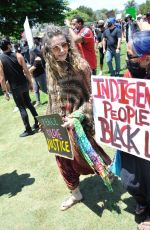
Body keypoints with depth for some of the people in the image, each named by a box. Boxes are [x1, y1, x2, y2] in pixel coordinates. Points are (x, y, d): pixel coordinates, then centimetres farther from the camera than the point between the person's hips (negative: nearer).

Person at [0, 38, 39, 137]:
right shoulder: (18, 55, -6)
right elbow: (26, 71, -5)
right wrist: (30, 82, 8)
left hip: (15, 87, -3)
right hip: (24, 84, 3)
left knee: (22, 108, 5)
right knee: (29, 103, 21)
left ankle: (28, 130, 12)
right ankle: (37, 123, 27)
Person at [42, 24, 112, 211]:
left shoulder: (80, 65, -15)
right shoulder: (50, 68, 0)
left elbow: (91, 98, -13)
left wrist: (76, 118, -25)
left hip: (77, 124, -5)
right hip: (58, 124, 6)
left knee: (82, 156, 9)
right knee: (63, 160, 16)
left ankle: (107, 167, 44)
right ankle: (75, 193, 41)